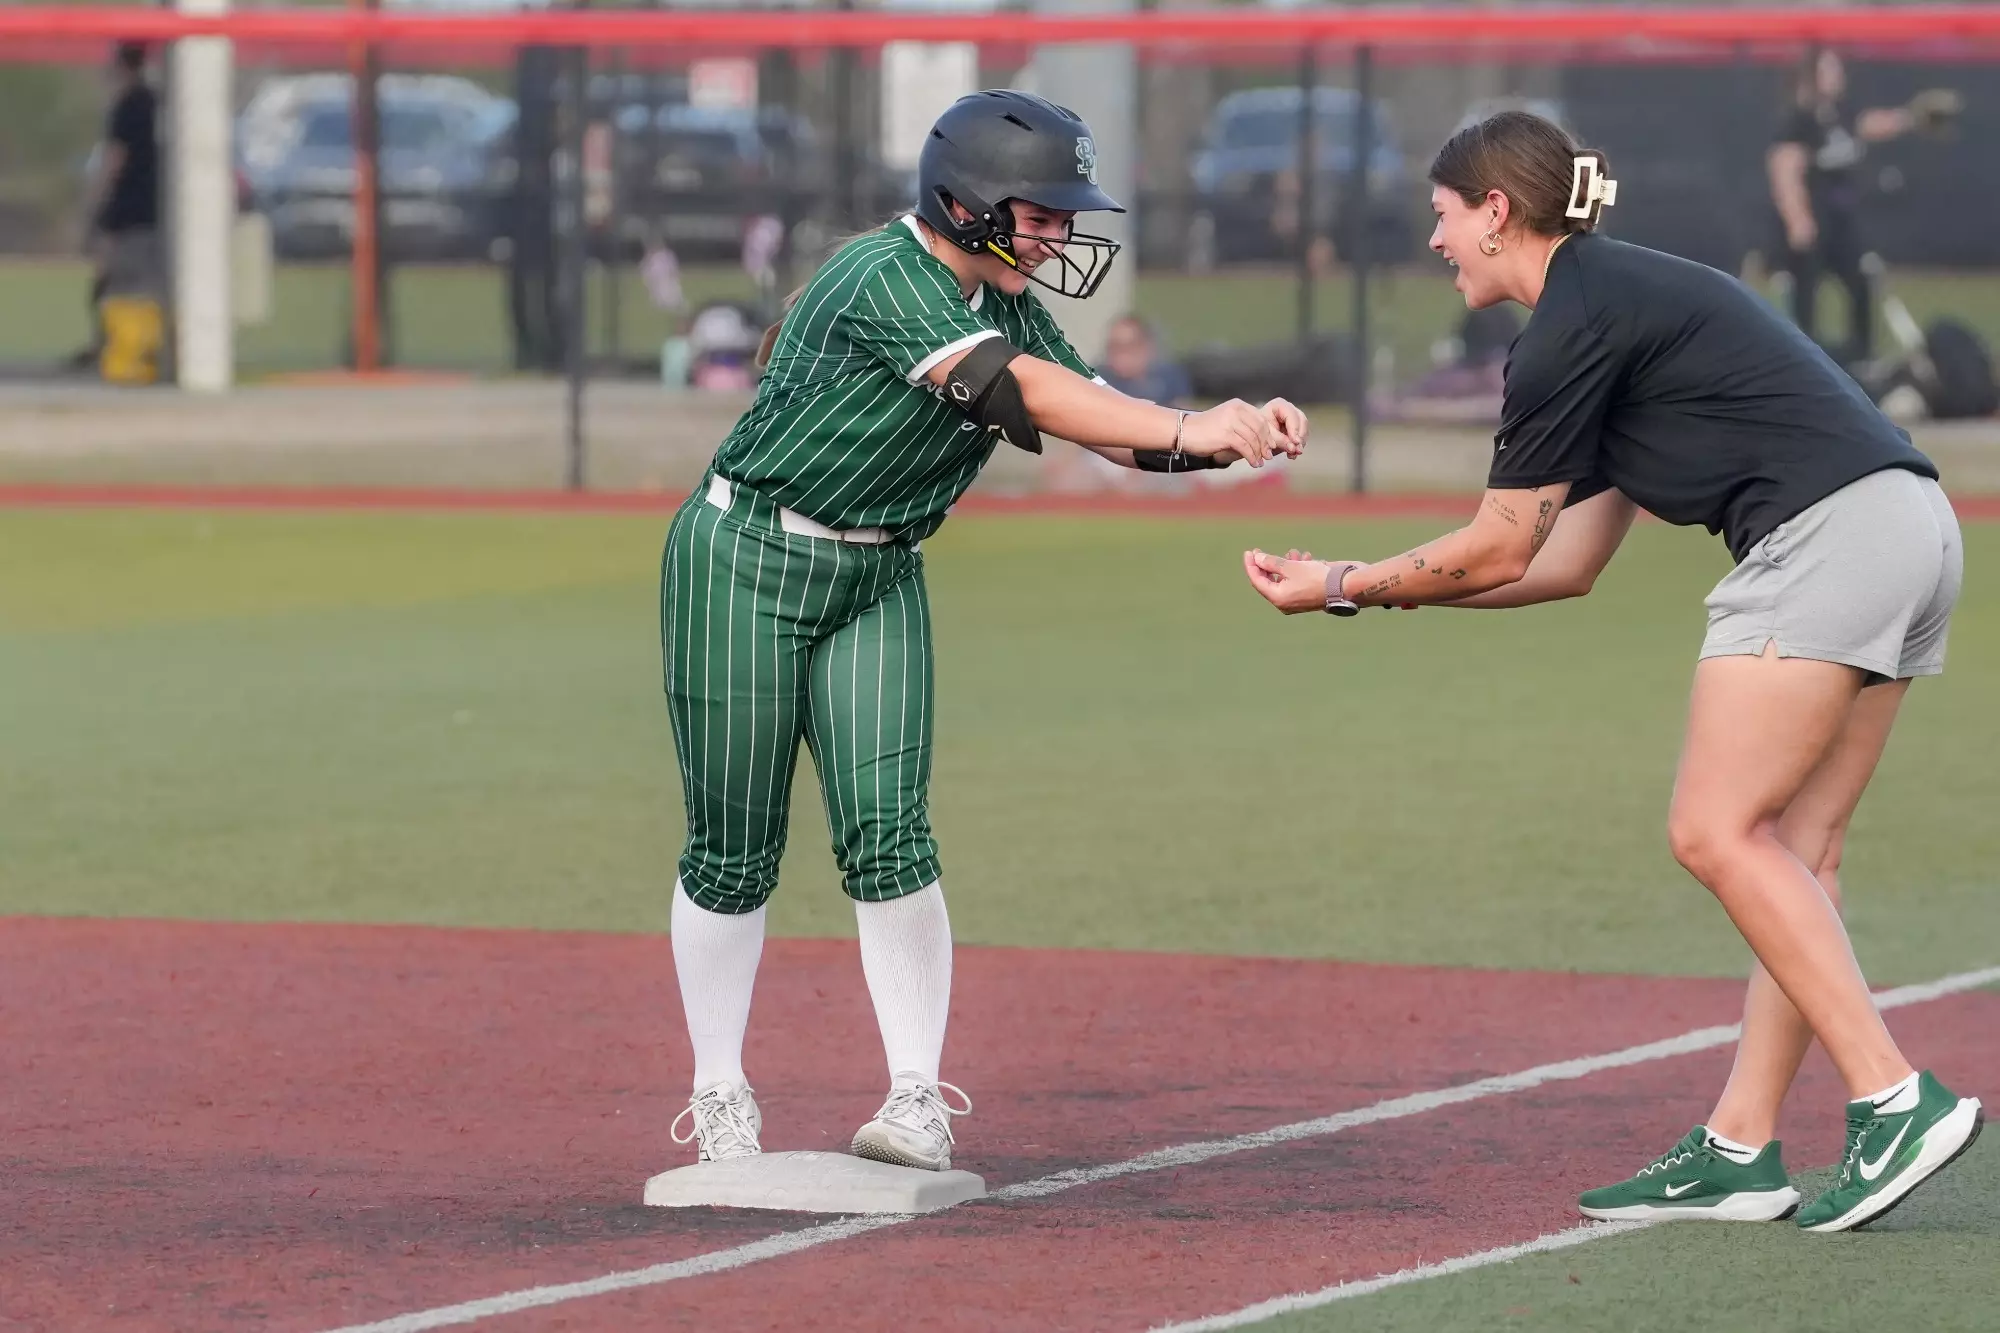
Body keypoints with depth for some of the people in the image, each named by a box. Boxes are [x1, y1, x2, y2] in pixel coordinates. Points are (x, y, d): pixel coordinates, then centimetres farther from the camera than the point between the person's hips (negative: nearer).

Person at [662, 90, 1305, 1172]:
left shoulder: (1007, 308, 2)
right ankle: (719, 1096, 12)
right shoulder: (886, 280, -24)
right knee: (733, 849, 0)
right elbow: (1011, 389, -37)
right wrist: (1187, 428, -45)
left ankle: (918, 1097, -4)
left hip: (876, 581, 6)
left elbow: (1114, 426, -5)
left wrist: (1234, 433, -25)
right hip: (741, 564, -6)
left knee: (887, 835, -7)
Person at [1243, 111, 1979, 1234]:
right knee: (1792, 850, 7)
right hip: (1915, 528, 10)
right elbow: (1566, 564, 28)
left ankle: (1896, 1101, -17)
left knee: (1719, 832, -10)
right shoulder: (1622, 300, 26)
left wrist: (1344, 586, 11)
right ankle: (1740, 1150, 5)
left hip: (1829, 534, -10)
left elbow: (1497, 553, -2)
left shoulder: (1573, 327, -5)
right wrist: (1364, 586, 30)